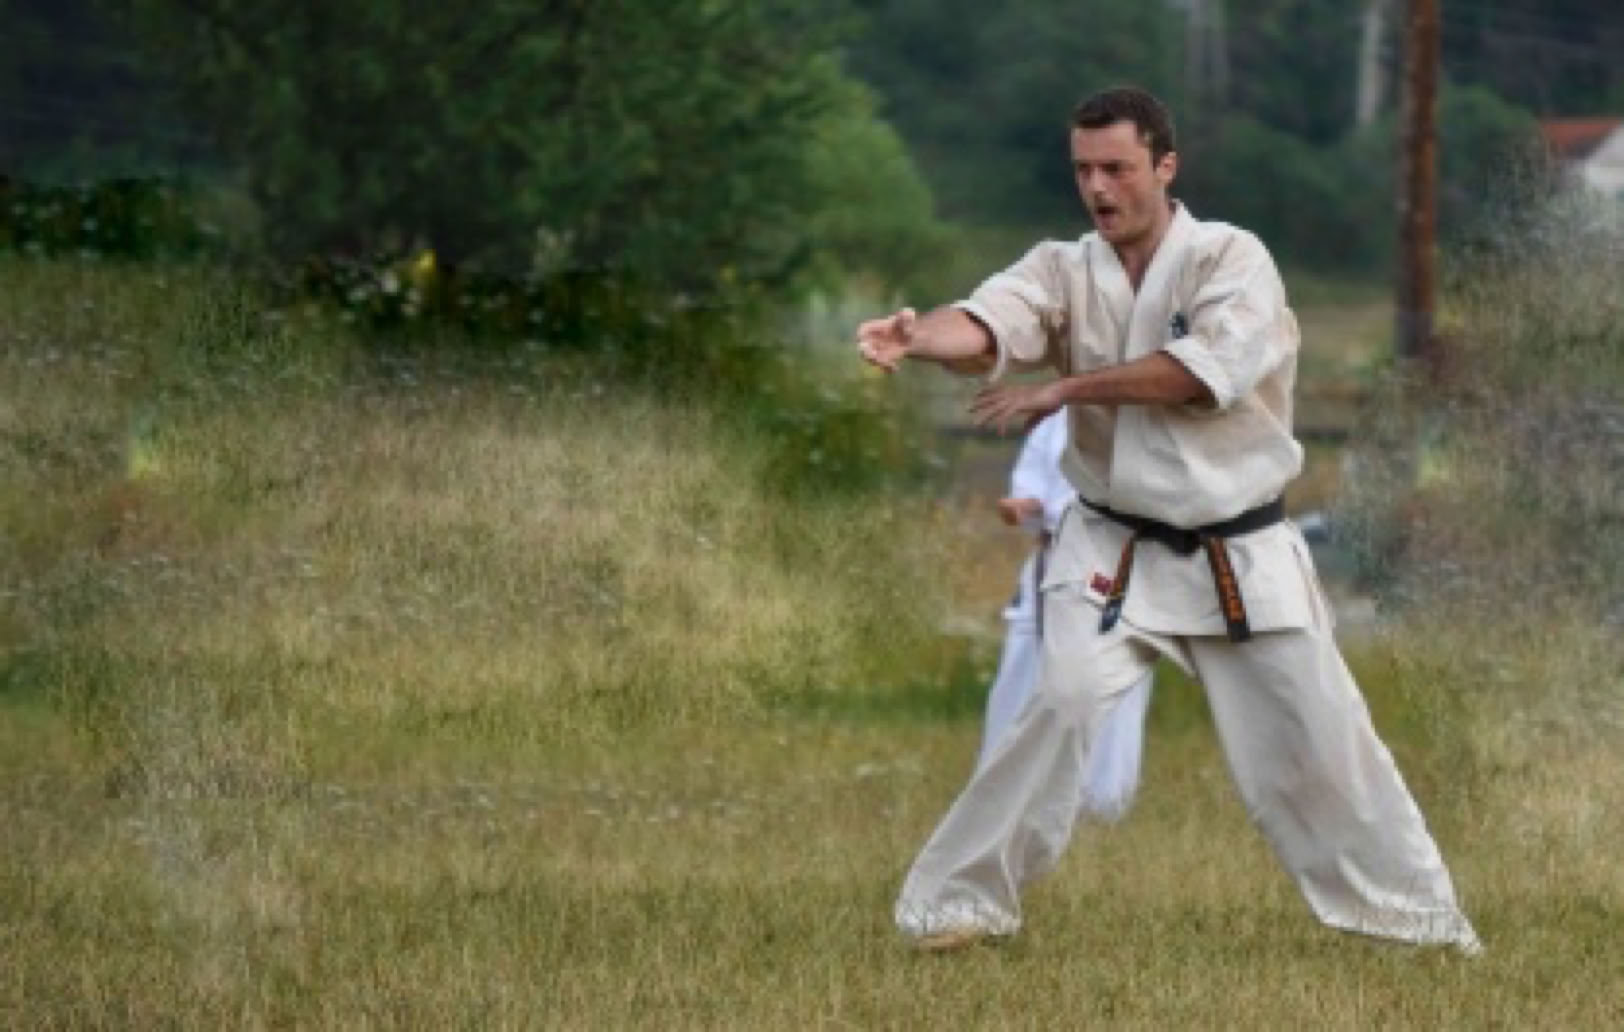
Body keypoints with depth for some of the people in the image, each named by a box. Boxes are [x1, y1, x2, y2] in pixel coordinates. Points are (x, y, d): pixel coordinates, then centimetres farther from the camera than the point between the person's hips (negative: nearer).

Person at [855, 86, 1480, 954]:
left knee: (1317, 736, 6)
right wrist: (918, 337, -45)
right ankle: (959, 904, -12)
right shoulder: (1064, 271, -2)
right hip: (1113, 549, 1)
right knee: (1064, 705, -19)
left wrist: (1067, 388, -29)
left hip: (1240, 554, -1)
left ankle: (1415, 915, 22)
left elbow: (1210, 368, -27)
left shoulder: (1231, 260, -10)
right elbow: (987, 326, -22)